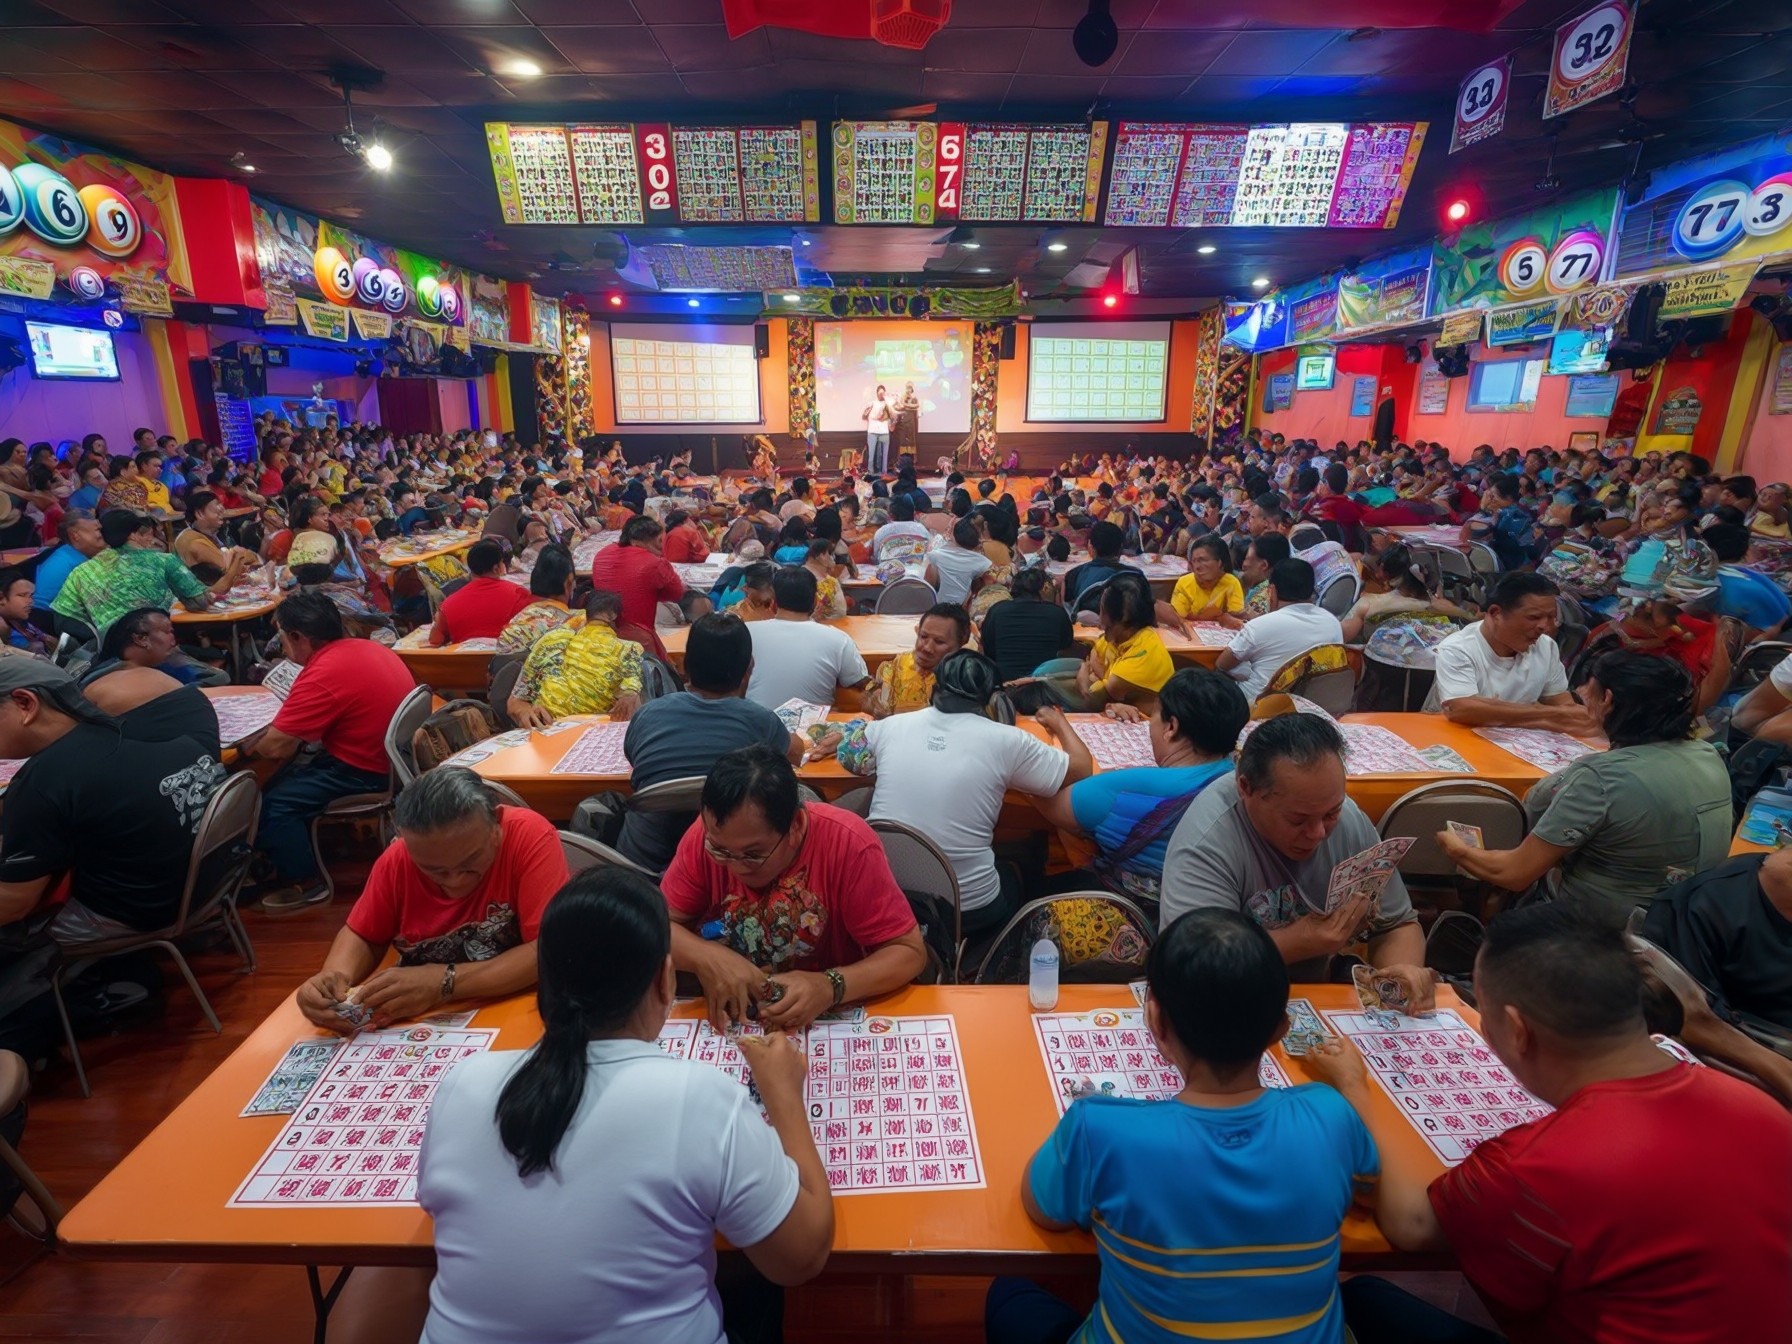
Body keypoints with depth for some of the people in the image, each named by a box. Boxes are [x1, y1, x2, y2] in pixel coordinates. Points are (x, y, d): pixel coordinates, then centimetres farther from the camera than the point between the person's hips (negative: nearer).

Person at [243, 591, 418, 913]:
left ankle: (305, 883, 12)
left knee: (273, 802, -3)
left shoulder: (322, 676, -24)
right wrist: (274, 727, 9)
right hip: (393, 756, 10)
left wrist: (247, 748, 4)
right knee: (287, 776, 22)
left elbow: (277, 745, -18)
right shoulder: (366, 647, 5)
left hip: (368, 771, -10)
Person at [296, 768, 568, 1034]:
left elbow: (548, 955, -24)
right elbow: (361, 935, 5)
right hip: (423, 1023, 2)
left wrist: (444, 982, -27)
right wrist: (335, 976, -13)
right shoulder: (398, 858, -10)